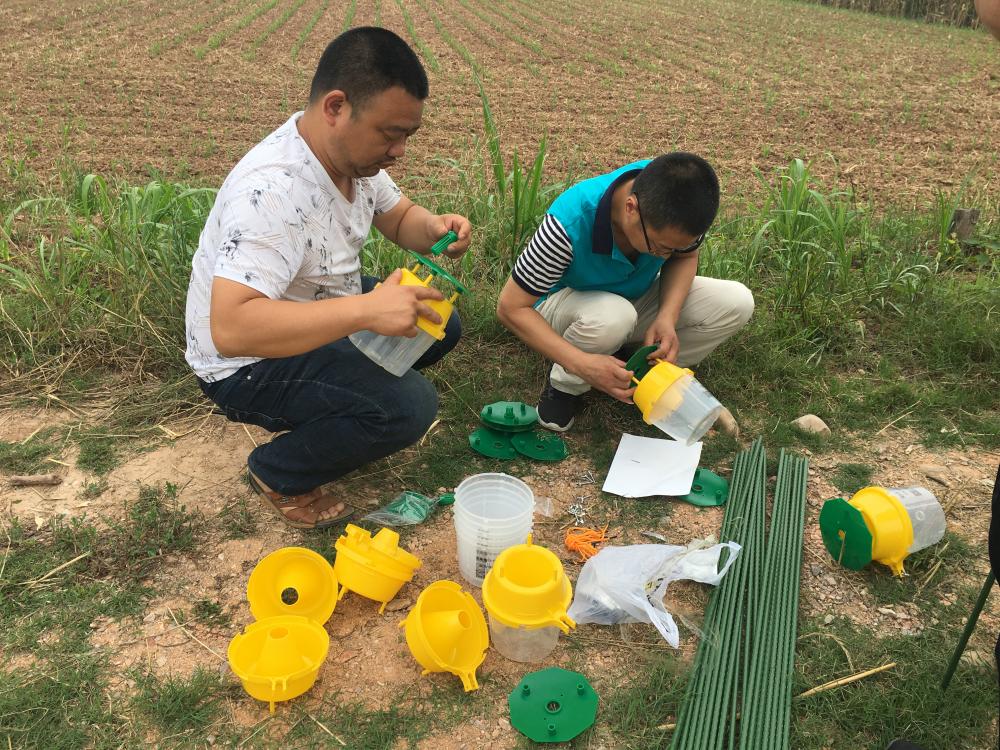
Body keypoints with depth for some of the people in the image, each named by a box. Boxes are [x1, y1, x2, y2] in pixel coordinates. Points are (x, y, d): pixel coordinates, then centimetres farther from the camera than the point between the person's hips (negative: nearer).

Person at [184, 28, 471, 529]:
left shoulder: (351, 149, -7)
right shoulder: (272, 190, -34)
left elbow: (399, 218, 9)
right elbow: (230, 328, -42)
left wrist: (435, 228, -15)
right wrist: (364, 309, -48)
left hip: (320, 316, 9)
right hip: (248, 362, -9)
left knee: (439, 325, 5)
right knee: (407, 405, -25)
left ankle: (320, 409, 13)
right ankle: (278, 474, 0)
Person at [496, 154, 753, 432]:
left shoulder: (675, 207, -26)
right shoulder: (571, 223, -38)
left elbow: (685, 257, -5)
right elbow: (511, 308, -32)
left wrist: (667, 317, -26)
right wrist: (582, 364, -44)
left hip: (637, 295, 5)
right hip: (568, 302, -4)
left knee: (738, 303, -16)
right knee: (612, 316, -41)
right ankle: (565, 385, -9)